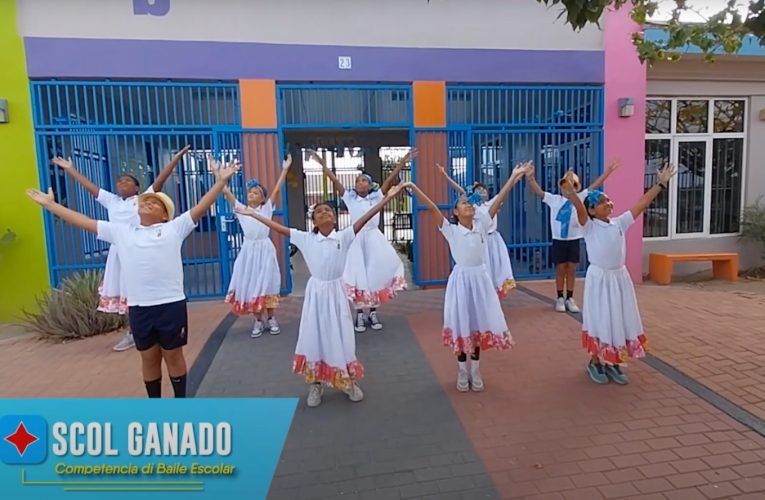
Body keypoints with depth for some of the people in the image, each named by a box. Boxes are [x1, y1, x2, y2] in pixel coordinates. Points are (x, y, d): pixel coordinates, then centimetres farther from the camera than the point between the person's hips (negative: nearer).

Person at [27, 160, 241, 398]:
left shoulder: (174, 228, 3)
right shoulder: (121, 231, 13)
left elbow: (200, 207, -3)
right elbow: (84, 222, 18)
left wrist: (220, 181, -10)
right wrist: (50, 205, 20)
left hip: (171, 304, -3)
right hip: (138, 307, 3)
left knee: (173, 355, 10)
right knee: (149, 358, 16)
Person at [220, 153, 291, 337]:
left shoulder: (266, 208, 1)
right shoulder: (241, 209, 6)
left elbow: (276, 190, -7)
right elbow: (225, 191, 2)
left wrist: (285, 169, -12)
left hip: (265, 249, -2)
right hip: (249, 249, 2)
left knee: (267, 283, 4)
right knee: (250, 284, 5)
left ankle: (271, 319, 16)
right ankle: (258, 321, 17)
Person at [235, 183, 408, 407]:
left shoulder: (343, 237, -7)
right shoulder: (306, 238, -2)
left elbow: (364, 218, -15)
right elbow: (279, 228, 0)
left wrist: (386, 198, -23)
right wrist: (253, 214, 2)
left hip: (336, 291, -1)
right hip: (315, 292, 1)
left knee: (340, 337, 8)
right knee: (314, 337, 9)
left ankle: (349, 382, 27)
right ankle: (315, 385, 25)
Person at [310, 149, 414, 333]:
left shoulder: (376, 197, 4)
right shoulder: (350, 198, 4)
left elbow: (390, 180, -3)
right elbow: (335, 181, 1)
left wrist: (402, 162, -9)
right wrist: (323, 164, -3)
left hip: (374, 239, 0)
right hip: (356, 240, 0)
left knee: (376, 273, 4)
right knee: (357, 275, 3)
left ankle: (373, 313, 16)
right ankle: (359, 315, 13)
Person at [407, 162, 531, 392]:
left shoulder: (482, 225, 0)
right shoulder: (451, 230, -7)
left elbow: (498, 200, -4)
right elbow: (433, 208, -15)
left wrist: (514, 176, -7)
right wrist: (413, 186, -22)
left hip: (480, 279, 2)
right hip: (461, 279, -2)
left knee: (479, 325, 10)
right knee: (462, 326, 7)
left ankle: (476, 371, 25)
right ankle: (462, 371, 23)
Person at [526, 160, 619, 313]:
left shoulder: (579, 198, 2)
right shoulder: (554, 199, 0)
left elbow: (594, 185, -5)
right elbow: (538, 191, -9)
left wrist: (607, 171, -13)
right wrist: (530, 178, -24)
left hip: (574, 240, 1)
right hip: (558, 241, -1)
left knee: (571, 269, 8)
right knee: (560, 269, 6)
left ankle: (570, 299, 18)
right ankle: (560, 299, 16)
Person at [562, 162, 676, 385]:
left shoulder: (619, 223, 4)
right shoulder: (589, 226, -10)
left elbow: (640, 204, 5)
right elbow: (580, 209, -29)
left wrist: (660, 184, 4)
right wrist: (572, 195, -49)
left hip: (619, 277, 5)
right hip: (599, 278, -5)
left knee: (621, 320, 10)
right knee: (601, 321, 4)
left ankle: (613, 363, 24)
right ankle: (595, 363, 21)